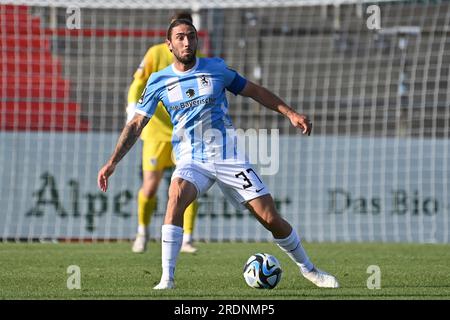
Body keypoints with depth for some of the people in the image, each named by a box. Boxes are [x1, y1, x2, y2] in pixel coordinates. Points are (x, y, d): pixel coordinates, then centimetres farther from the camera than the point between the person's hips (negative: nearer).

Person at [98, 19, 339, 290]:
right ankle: (168, 278, -29)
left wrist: (290, 113, 6)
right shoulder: (159, 82, 1)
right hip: (191, 161, 0)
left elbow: (254, 91, 12)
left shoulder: (216, 68, 0)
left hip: (228, 156, 0)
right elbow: (136, 124, 5)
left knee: (271, 218, -4)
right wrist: (112, 163, -1)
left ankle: (308, 270, 19)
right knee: (176, 197, -33)